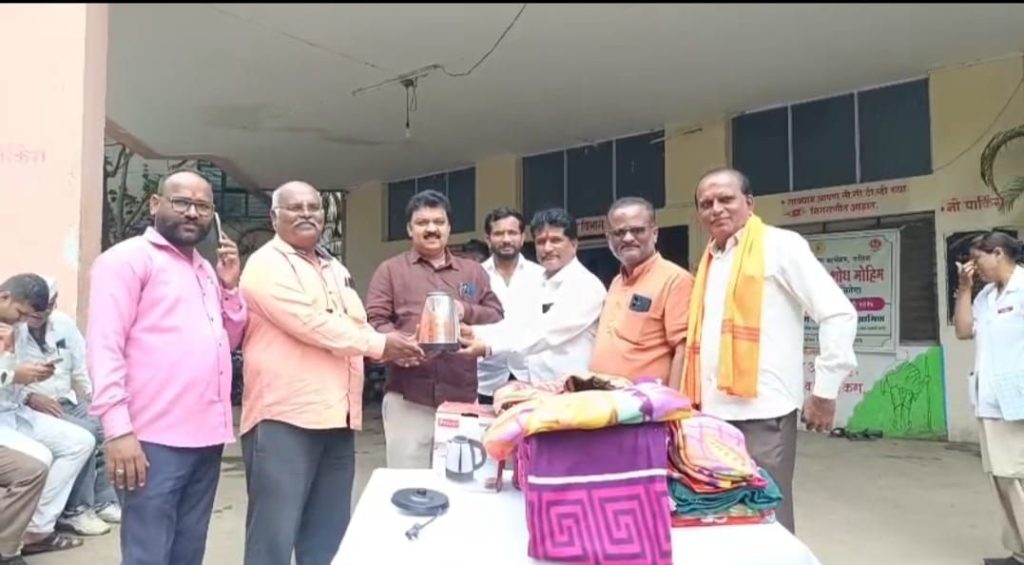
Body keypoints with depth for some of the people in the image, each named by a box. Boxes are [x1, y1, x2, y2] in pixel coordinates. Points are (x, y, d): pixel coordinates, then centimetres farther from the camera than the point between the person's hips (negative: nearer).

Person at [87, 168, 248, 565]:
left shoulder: (206, 269, 19)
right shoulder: (129, 258, -4)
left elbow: (229, 340, 18)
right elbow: (104, 345, -12)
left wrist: (229, 287, 4)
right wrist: (118, 429, -19)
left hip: (206, 437, 7)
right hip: (154, 440, -7)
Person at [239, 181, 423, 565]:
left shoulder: (335, 270, 21)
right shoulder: (267, 264, -6)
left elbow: (356, 326, 19)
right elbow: (310, 323, -17)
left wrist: (393, 347, -2)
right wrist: (379, 344, -10)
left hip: (336, 418, 8)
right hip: (285, 418, -8)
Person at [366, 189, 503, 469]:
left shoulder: (474, 272, 17)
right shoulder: (390, 270, 8)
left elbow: (498, 318, 11)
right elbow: (374, 320, 0)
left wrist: (466, 312, -8)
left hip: (463, 398, 3)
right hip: (408, 399, -2)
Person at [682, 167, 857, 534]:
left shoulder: (780, 245, -2)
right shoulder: (710, 259, 18)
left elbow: (838, 314, -7)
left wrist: (824, 391, -8)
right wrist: (694, 399, 14)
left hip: (761, 412, -6)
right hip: (714, 412, 7)